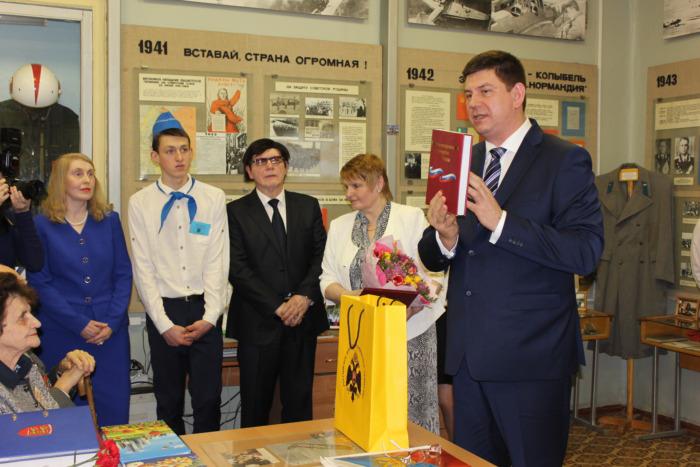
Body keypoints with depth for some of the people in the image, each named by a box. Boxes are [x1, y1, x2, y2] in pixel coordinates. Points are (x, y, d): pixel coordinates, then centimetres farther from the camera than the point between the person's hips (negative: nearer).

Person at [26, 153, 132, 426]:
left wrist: (112, 323, -7)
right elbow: (40, 282, -4)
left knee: (114, 408, 2)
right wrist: (80, 324, -11)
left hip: (111, 331, 2)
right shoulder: (42, 225, -1)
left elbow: (123, 274, 5)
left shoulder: (109, 220, 6)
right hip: (62, 332, -2)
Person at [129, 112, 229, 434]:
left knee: (209, 399, 4)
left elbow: (218, 262, -1)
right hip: (163, 310, 0)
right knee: (168, 401, 11)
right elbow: (143, 269, -3)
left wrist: (209, 317, -8)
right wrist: (165, 324, -8)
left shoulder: (214, 198, 1)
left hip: (204, 311, 0)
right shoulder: (140, 203, -1)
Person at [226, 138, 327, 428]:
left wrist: (304, 296, -11)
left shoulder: (308, 207, 11)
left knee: (299, 404, 9)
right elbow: (237, 269, -6)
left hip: (303, 319, 2)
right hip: (258, 324, -2)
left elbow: (321, 256, 5)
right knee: (255, 407, 6)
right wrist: (277, 307, -12)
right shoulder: (236, 212, 1)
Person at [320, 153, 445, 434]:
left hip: (409, 330, -3)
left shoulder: (412, 218, 1)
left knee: (412, 411, -3)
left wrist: (407, 310, -20)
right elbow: (327, 280, 10)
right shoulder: (339, 226, 13)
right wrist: (348, 296, -12)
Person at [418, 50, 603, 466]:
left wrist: (501, 222, -24)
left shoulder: (564, 160, -6)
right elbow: (433, 258, 11)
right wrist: (445, 238, -12)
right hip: (469, 355, 6)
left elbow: (586, 251, -17)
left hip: (531, 358, -5)